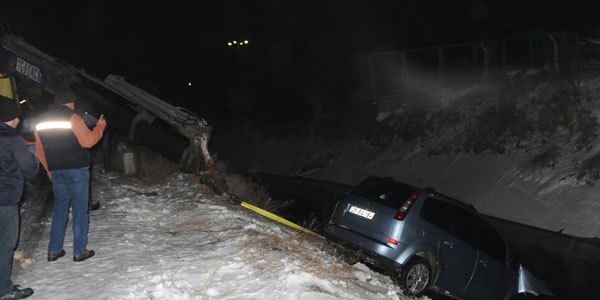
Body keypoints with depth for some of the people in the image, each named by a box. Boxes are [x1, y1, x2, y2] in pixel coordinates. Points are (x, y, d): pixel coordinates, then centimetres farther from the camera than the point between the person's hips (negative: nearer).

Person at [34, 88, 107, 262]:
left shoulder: (41, 122, 10)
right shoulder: (72, 118, -11)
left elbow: (40, 150, 14)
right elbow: (87, 141, -14)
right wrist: (100, 126, 0)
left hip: (56, 172, 6)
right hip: (77, 170, -6)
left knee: (59, 209, 16)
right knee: (79, 210, 2)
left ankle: (54, 250, 17)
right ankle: (79, 251, 5)